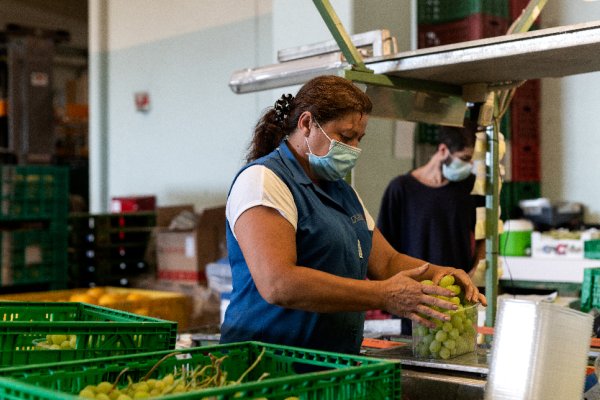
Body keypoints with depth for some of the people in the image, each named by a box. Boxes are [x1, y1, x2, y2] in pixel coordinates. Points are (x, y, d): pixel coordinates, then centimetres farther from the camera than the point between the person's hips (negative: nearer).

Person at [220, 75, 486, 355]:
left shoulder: (342, 191, 21)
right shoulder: (263, 179, -10)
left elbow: (387, 262, 24)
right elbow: (277, 285, -23)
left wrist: (437, 273, 2)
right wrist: (383, 296, -20)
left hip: (337, 365, 8)